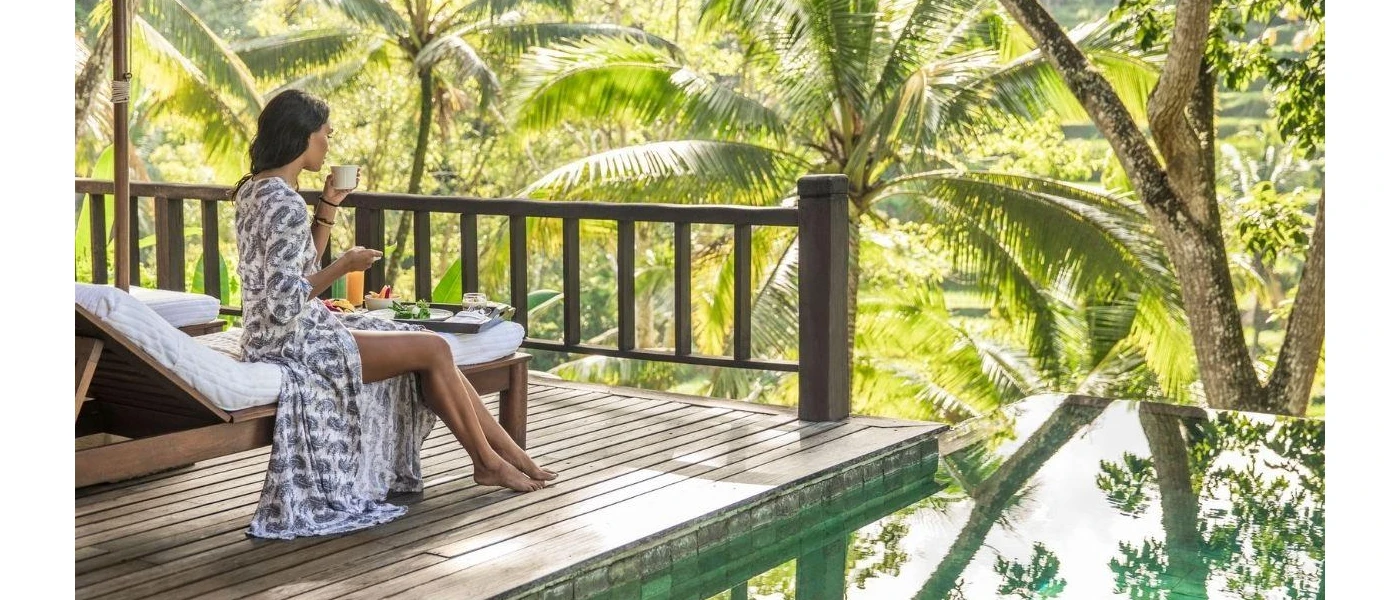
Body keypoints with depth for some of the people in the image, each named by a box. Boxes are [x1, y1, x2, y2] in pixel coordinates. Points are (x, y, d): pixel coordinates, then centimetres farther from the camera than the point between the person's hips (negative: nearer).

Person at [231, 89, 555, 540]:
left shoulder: (255, 189, 10)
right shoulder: (285, 203, -22)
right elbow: (286, 301, -26)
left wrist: (329, 204, 12)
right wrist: (344, 265, -16)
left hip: (289, 333, 10)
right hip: (291, 340, -10)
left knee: (431, 347, 7)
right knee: (433, 349, -8)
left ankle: (510, 454, 9)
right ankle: (490, 462, 7)